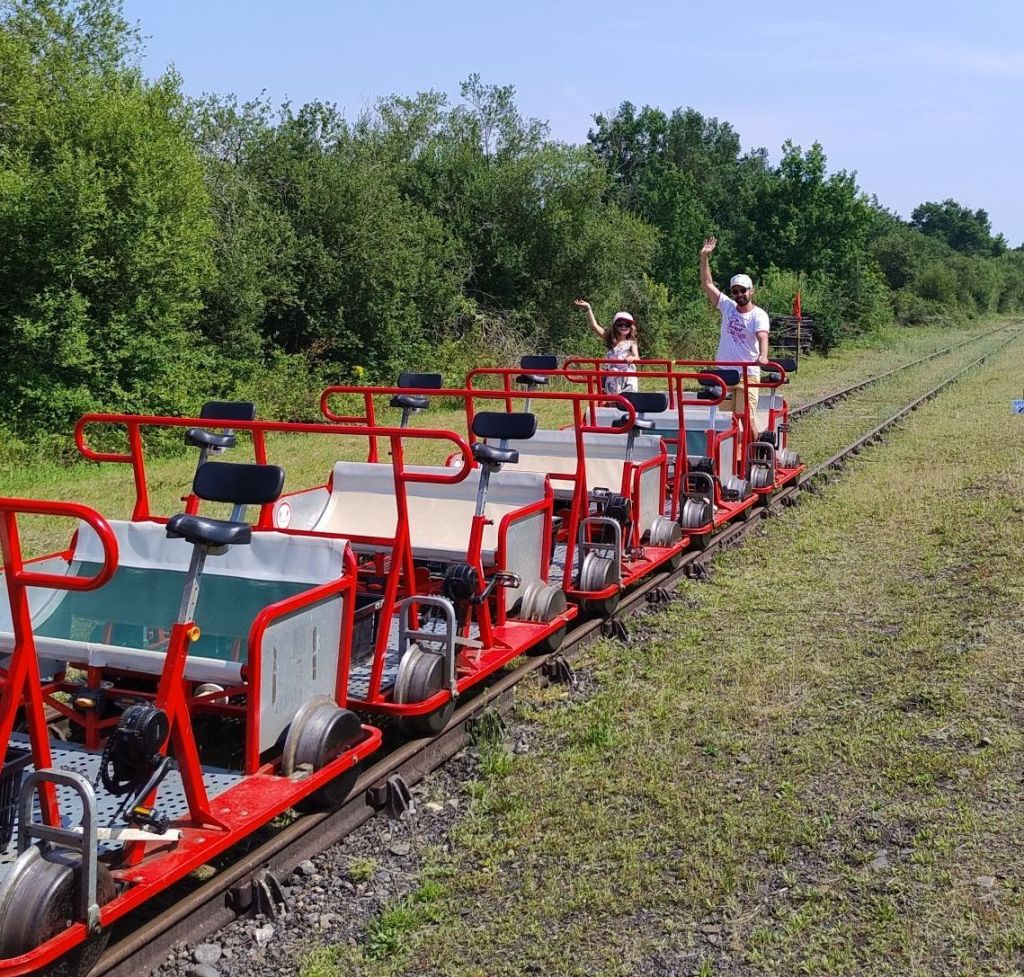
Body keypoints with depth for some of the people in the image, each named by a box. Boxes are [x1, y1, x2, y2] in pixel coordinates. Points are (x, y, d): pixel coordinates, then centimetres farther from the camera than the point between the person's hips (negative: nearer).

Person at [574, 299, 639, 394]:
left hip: (627, 380, -3)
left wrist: (632, 358, -38)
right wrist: (588, 309, -5)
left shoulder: (631, 343, 3)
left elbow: (637, 358, -13)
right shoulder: (610, 341, 9)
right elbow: (594, 326, 3)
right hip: (612, 380, 3)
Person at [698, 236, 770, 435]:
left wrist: (763, 356, -42)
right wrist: (704, 257, -1)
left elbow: (762, 337, -22)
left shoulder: (759, 315, -5)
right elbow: (707, 284, 6)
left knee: (748, 419, -8)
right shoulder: (727, 307, 7)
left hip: (748, 374, -4)